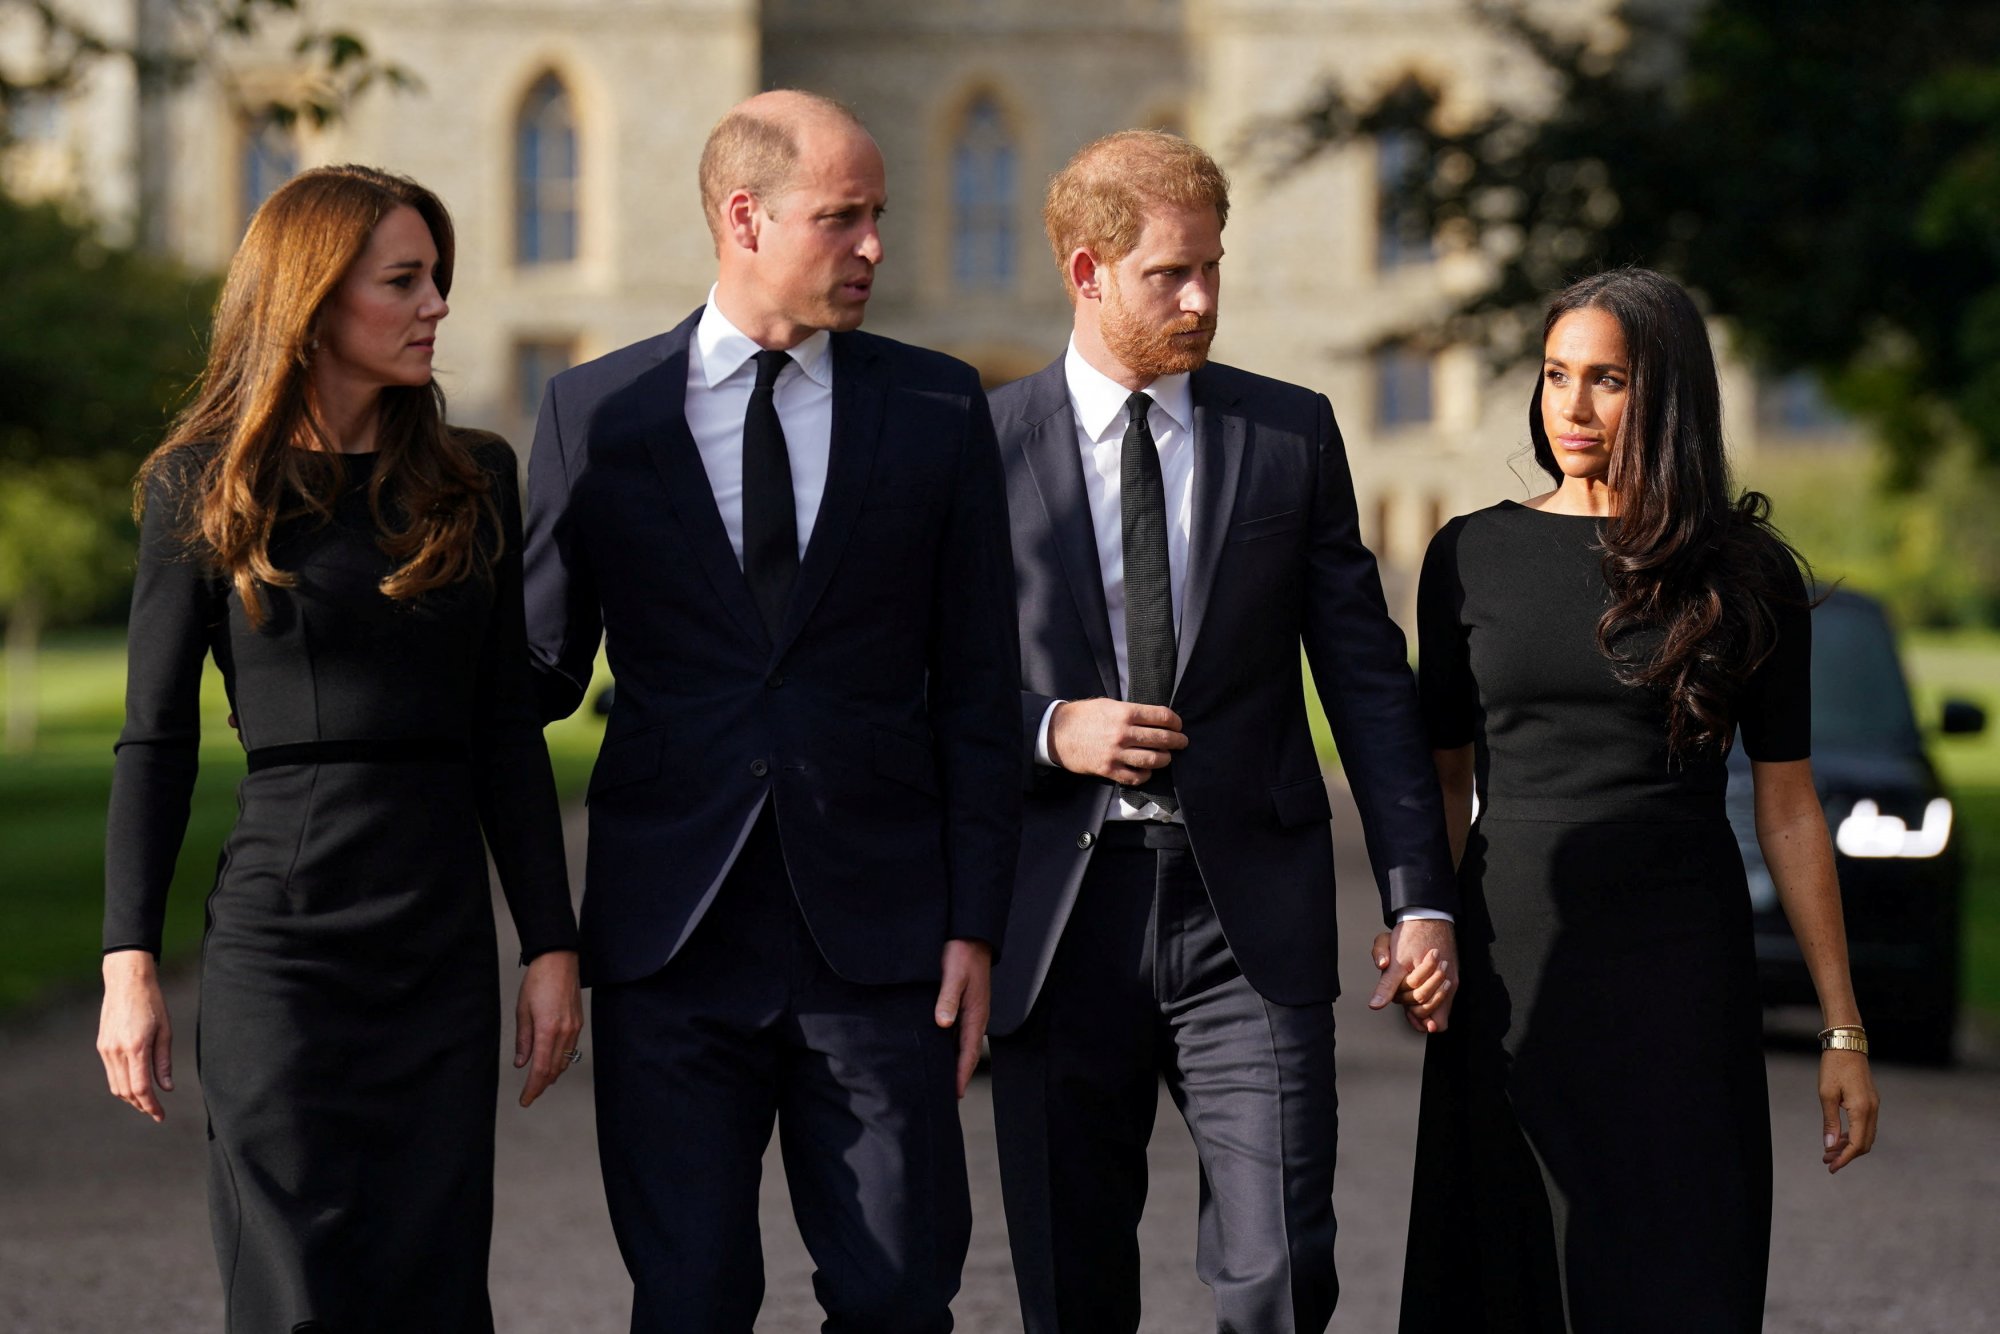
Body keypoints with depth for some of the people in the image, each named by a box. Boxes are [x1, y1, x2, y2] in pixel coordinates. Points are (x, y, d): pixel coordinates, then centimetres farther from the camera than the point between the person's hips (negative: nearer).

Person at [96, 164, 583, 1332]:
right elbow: (156, 739, 2)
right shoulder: (204, 487, 2)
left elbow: (509, 732, 10)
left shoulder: (475, 480, 9)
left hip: (444, 942, 3)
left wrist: (553, 945, 4)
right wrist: (130, 962, -4)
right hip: (279, 936, -3)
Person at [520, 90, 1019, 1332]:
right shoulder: (594, 413, 4)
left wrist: (976, 922, 0)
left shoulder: (938, 406, 6)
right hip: (672, 941, 0)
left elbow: (978, 685, 5)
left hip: (877, 936, 0)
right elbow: (542, 668, 9)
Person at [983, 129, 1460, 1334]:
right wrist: (1046, 731, -12)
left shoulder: (1292, 435, 7)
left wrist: (1421, 896, 2)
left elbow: (1367, 676, 7)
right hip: (1059, 917, 0)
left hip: (1250, 916, 0)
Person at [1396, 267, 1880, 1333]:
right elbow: (1443, 777, 9)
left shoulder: (1745, 573, 1)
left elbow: (1787, 806, 3)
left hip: (1682, 965, -1)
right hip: (1514, 966, 1)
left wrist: (1842, 1029, 2)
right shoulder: (1473, 556, 5)